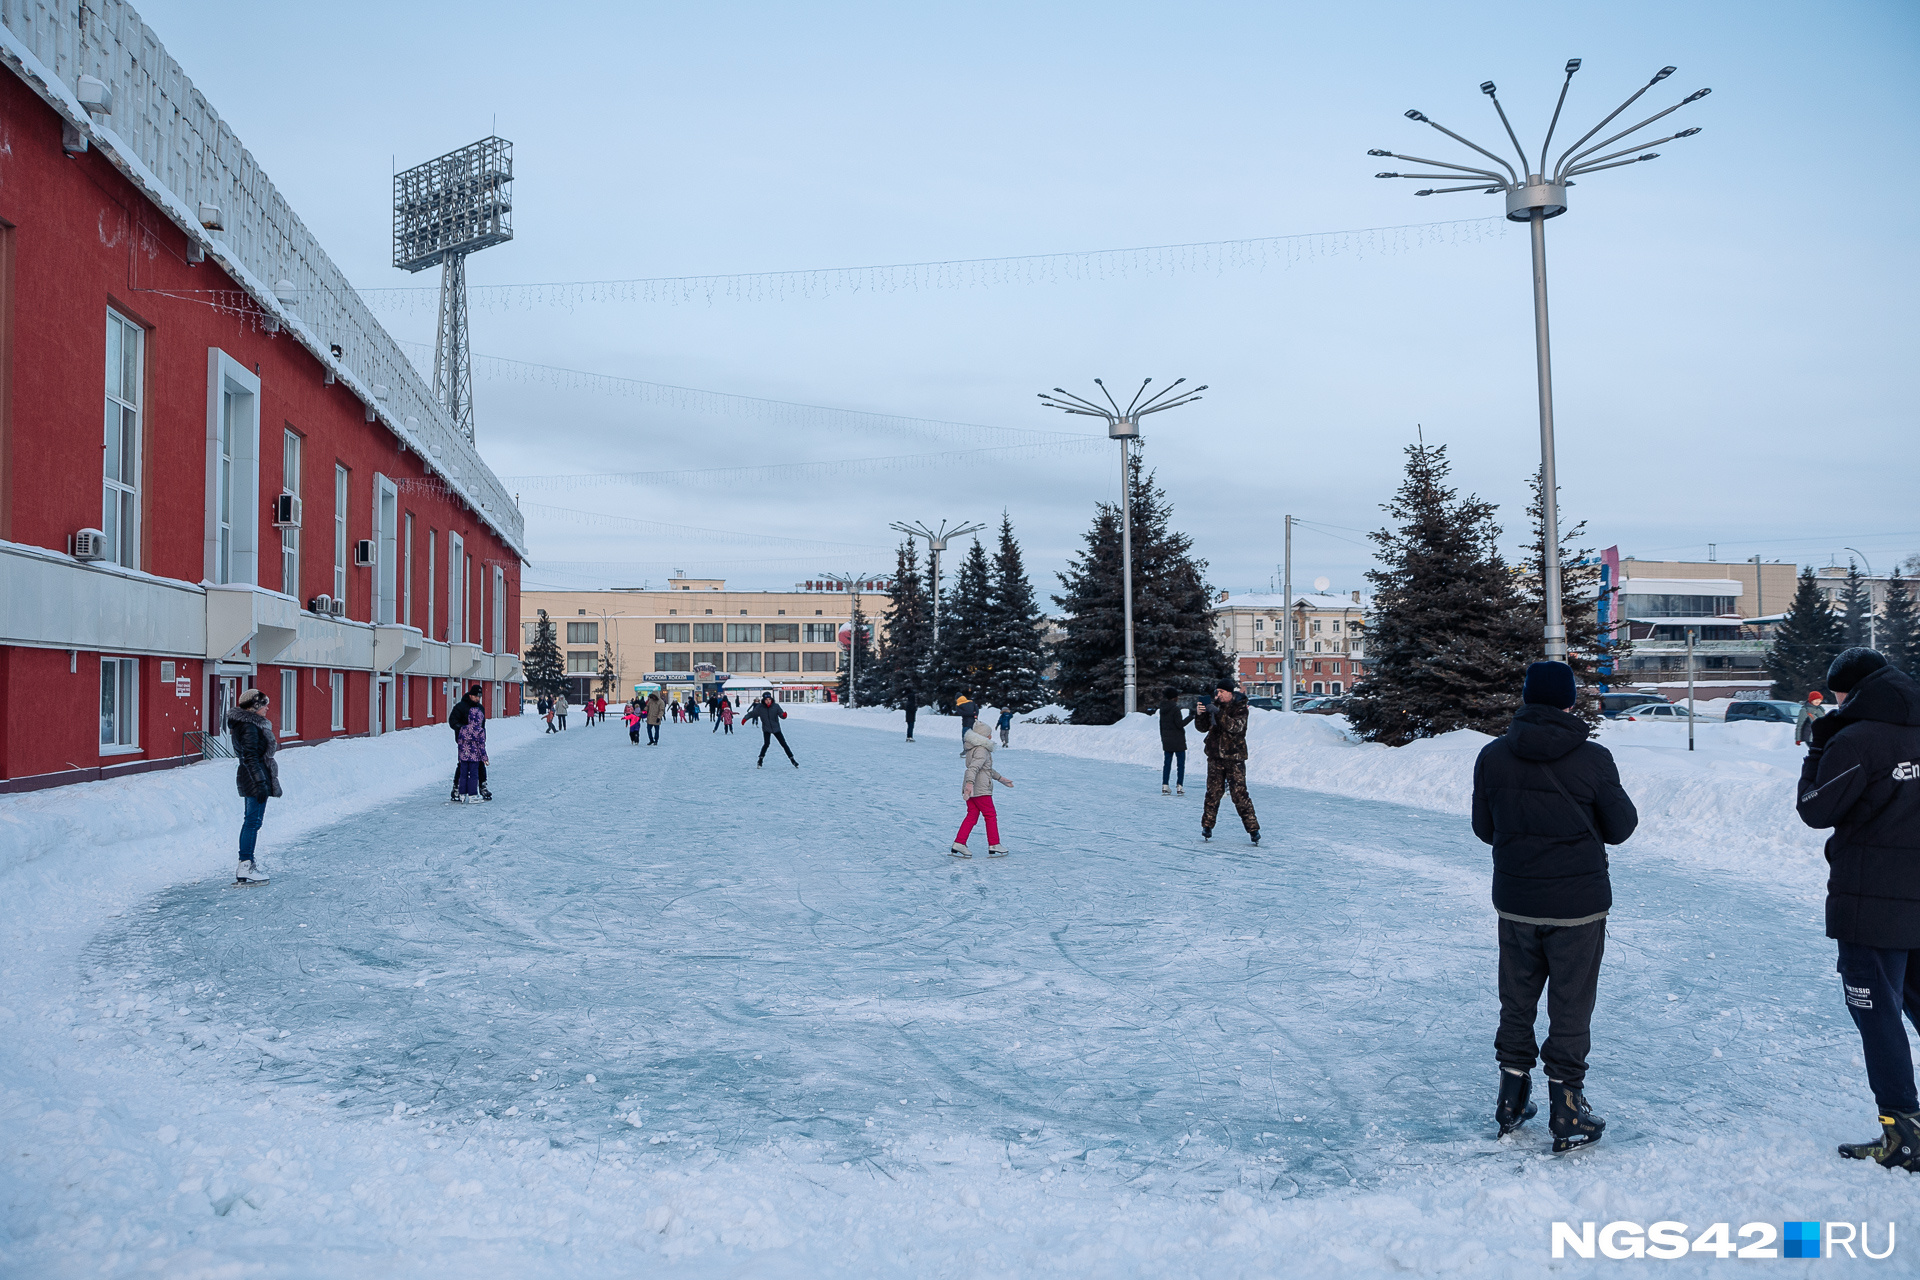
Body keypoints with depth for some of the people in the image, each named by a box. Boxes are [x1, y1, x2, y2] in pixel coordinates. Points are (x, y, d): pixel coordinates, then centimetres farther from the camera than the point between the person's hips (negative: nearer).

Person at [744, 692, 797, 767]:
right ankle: (760, 760, -5)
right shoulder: (760, 707, -10)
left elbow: (781, 715, -14)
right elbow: (752, 713, -2)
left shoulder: (775, 706, -10)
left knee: (784, 744, 3)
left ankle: (792, 760, 13)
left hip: (776, 728, 1)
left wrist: (784, 715, -37)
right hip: (766, 729, -1)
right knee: (766, 744, -21)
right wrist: (745, 718, -17)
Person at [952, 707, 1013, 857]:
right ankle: (994, 846, 8)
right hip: (981, 789, -9)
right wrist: (970, 783, -42)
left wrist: (1001, 778, 34)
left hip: (971, 788, 9)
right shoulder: (981, 750, -14)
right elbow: (974, 768, -30)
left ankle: (958, 845, 3)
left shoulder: (974, 748, 18)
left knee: (972, 815, 9)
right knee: (990, 816, 2)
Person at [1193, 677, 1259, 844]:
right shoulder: (1215, 706, 10)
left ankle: (1253, 828, -2)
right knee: (1213, 792, 3)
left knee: (1239, 794, -7)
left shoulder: (1240, 708, -4)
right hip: (1215, 756, 4)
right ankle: (1207, 826, 13)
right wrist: (1199, 714, -12)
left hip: (1234, 757, -4)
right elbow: (1203, 728, 7)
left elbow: (1235, 727, -21)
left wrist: (1218, 713, -28)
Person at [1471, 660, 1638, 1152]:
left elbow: (1483, 827, 4)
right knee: (1570, 1009, 6)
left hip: (1514, 903, 3)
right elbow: (1621, 827, -3)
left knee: (1516, 1003, 15)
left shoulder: (1492, 757, -4)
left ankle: (1512, 1102, 25)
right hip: (1579, 905, -3)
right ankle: (1568, 1116, 12)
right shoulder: (1593, 759, -12)